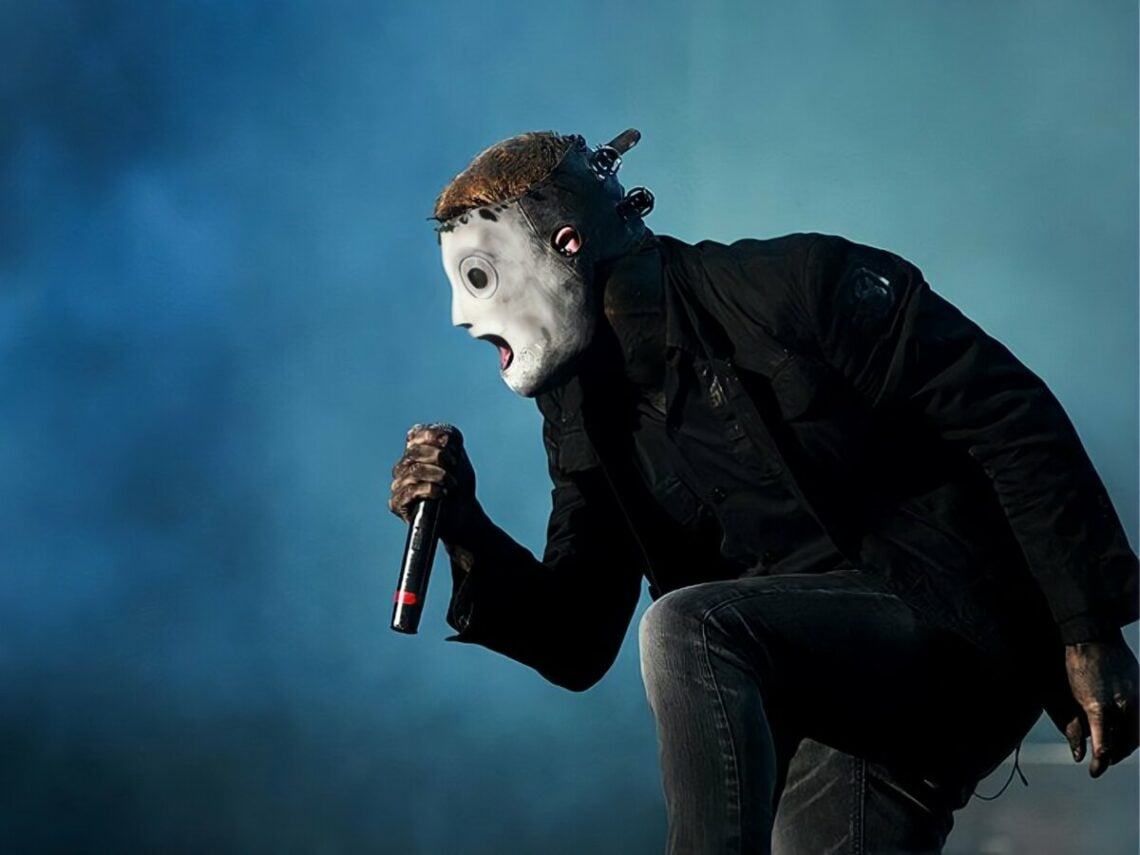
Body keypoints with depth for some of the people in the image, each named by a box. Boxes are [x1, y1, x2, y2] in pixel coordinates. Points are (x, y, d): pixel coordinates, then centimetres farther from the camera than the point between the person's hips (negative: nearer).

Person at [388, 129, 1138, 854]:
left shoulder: (789, 286, -12)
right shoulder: (588, 417, 8)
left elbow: (1013, 422, -12)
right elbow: (577, 646, 7)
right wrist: (466, 532, -9)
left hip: (957, 623, -7)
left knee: (684, 631, -26)